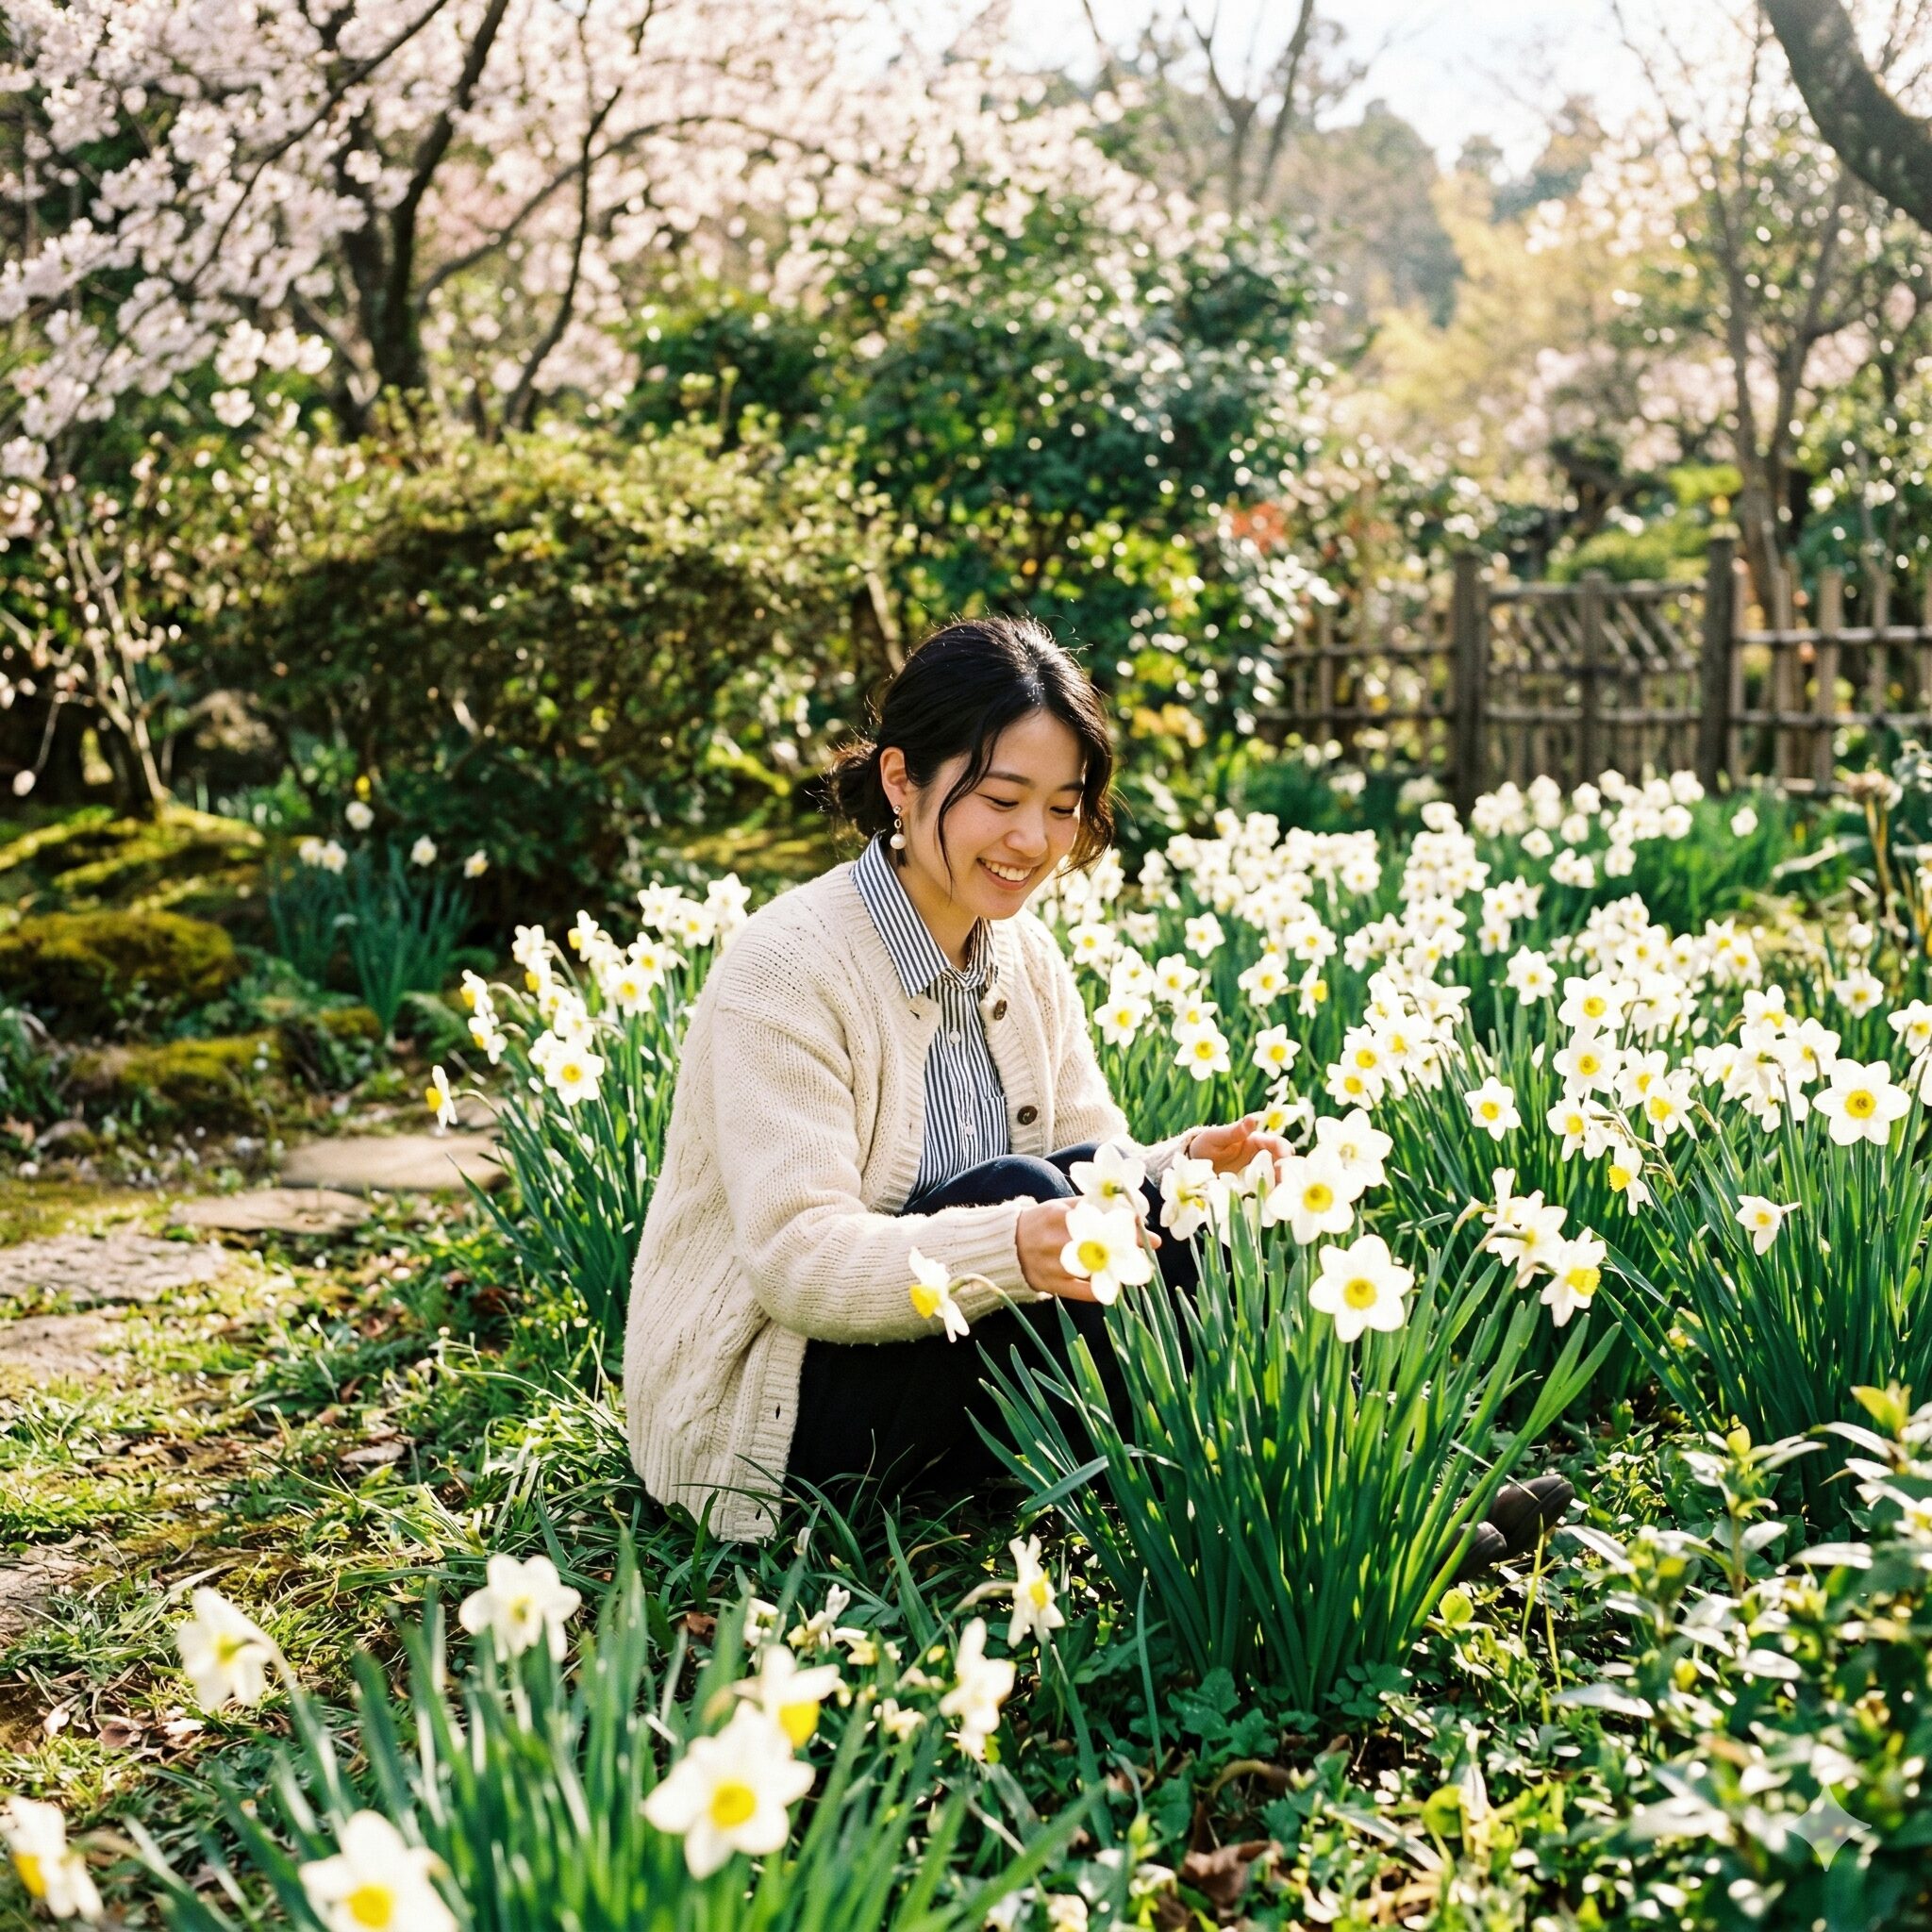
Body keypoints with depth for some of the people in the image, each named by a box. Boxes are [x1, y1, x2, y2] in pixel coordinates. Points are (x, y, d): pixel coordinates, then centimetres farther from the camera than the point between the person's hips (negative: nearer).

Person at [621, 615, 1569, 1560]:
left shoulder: (1024, 959, 4)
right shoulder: (786, 969, -19)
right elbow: (796, 1258, -27)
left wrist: (1187, 1167, -22)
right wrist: (1011, 1247, -42)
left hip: (949, 1365, 7)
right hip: (756, 1403, -6)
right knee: (1013, 1190, -29)